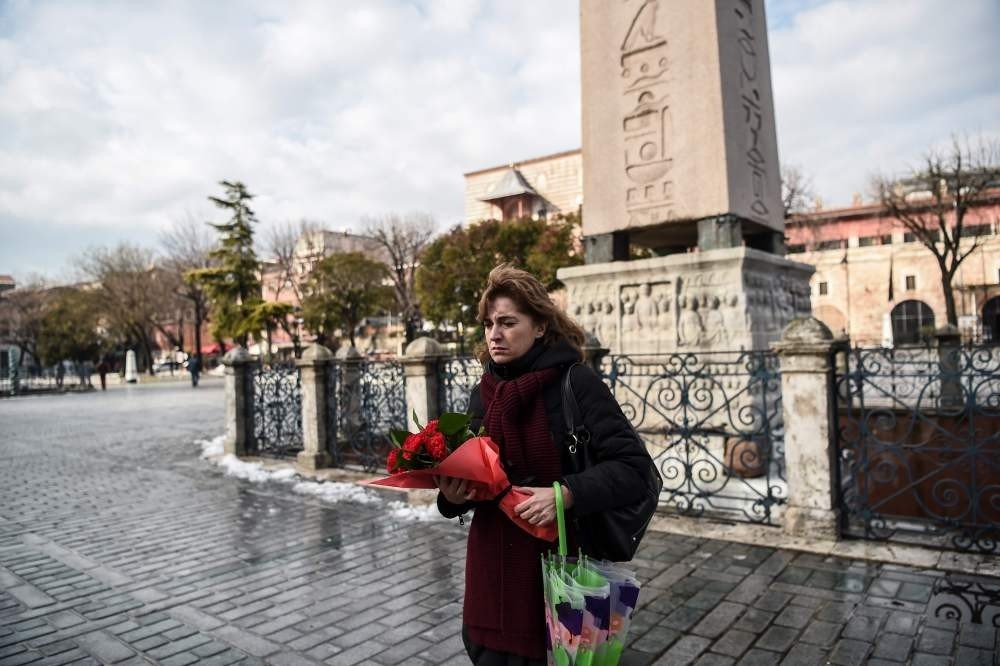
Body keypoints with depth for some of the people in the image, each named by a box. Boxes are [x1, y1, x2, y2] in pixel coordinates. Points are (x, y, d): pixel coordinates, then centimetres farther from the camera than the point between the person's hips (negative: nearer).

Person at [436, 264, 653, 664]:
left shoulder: (575, 383, -12)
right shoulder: (482, 394, 5)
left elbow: (633, 466, -15)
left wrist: (567, 494, -27)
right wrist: (453, 496, -10)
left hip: (558, 560, -5)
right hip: (493, 563, 5)